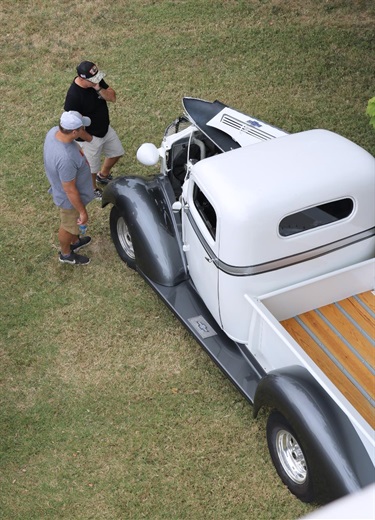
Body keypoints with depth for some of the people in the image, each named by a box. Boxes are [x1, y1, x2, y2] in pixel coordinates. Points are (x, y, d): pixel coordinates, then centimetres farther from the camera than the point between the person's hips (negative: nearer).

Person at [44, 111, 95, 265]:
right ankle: (66, 254, 51)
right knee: (69, 226, 22)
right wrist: (82, 211, -18)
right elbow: (70, 191, -32)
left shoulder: (54, 131, -20)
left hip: (59, 186, 8)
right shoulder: (65, 159, -45)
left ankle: (75, 241, 63)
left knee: (71, 223, 35)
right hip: (70, 198, -8)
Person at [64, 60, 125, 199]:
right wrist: (87, 138, -18)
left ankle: (103, 175, 54)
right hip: (90, 137, -7)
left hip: (106, 129, 7)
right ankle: (92, 190, 46)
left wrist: (99, 89, -30)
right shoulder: (74, 95, -35)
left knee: (117, 153, 26)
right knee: (92, 167, 16)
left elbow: (112, 97, -12)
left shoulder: (96, 80, -14)